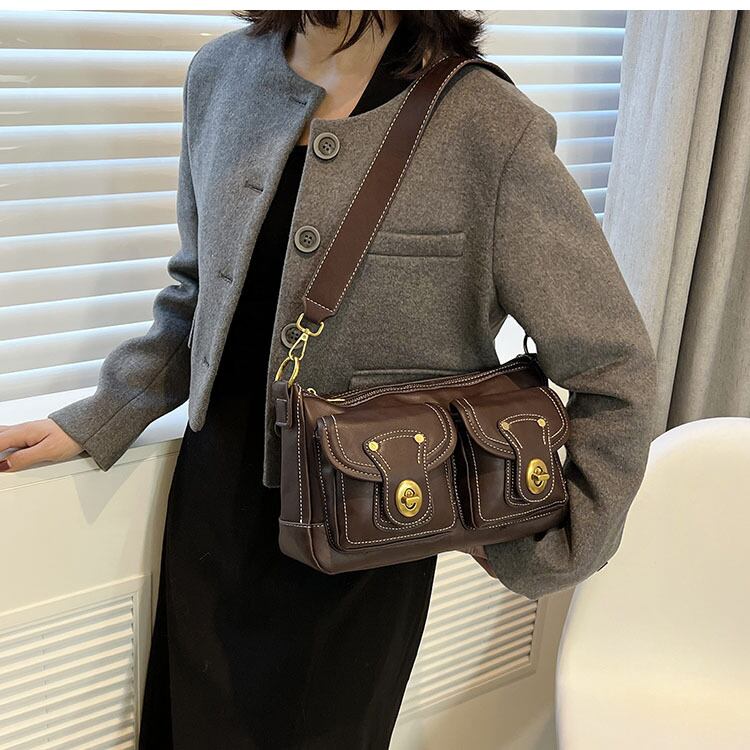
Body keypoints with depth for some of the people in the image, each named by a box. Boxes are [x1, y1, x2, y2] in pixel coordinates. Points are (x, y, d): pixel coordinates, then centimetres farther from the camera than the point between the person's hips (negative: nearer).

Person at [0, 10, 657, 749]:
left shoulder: (491, 131, -19)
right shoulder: (221, 74, -1)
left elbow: (611, 368, -12)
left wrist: (538, 562, -7)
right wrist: (96, 421, 9)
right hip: (213, 495, 5)